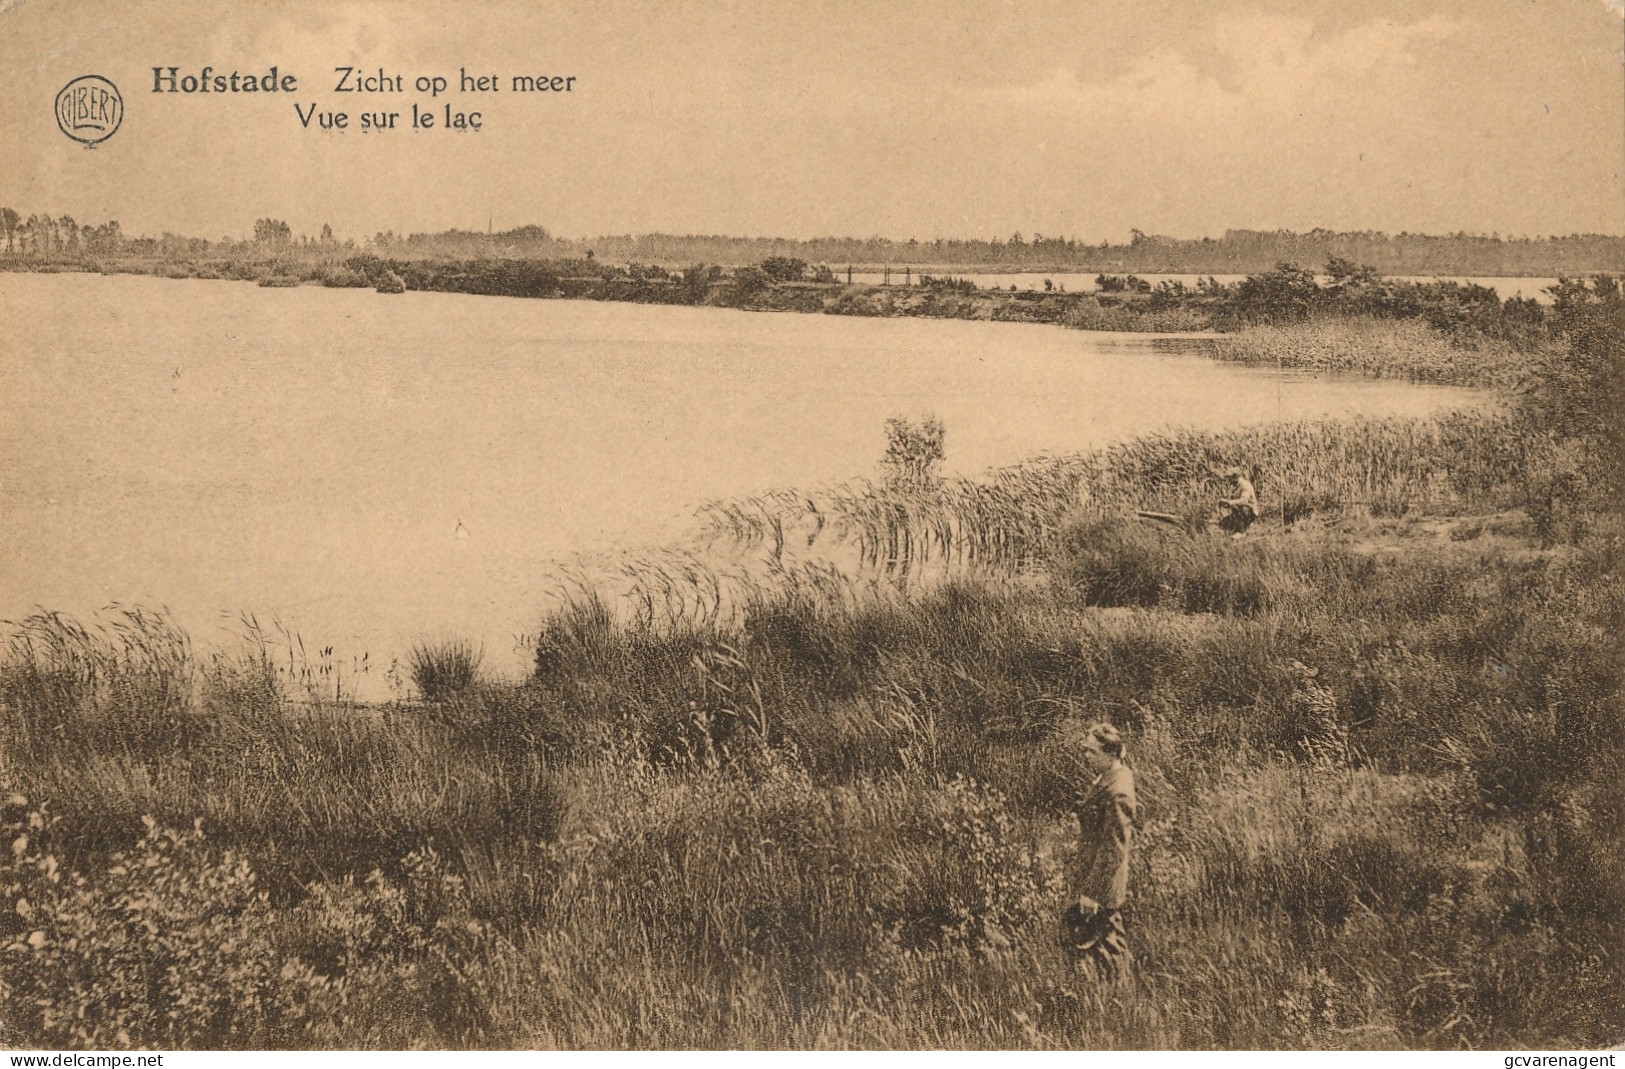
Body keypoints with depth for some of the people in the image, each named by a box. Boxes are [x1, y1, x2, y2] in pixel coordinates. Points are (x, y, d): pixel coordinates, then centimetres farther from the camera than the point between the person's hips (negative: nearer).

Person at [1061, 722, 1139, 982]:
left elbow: (1113, 849, -25)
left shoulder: (1116, 794, -26)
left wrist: (1091, 892, -23)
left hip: (1102, 881, -10)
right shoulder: (1103, 780, 4)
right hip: (1093, 872, 10)